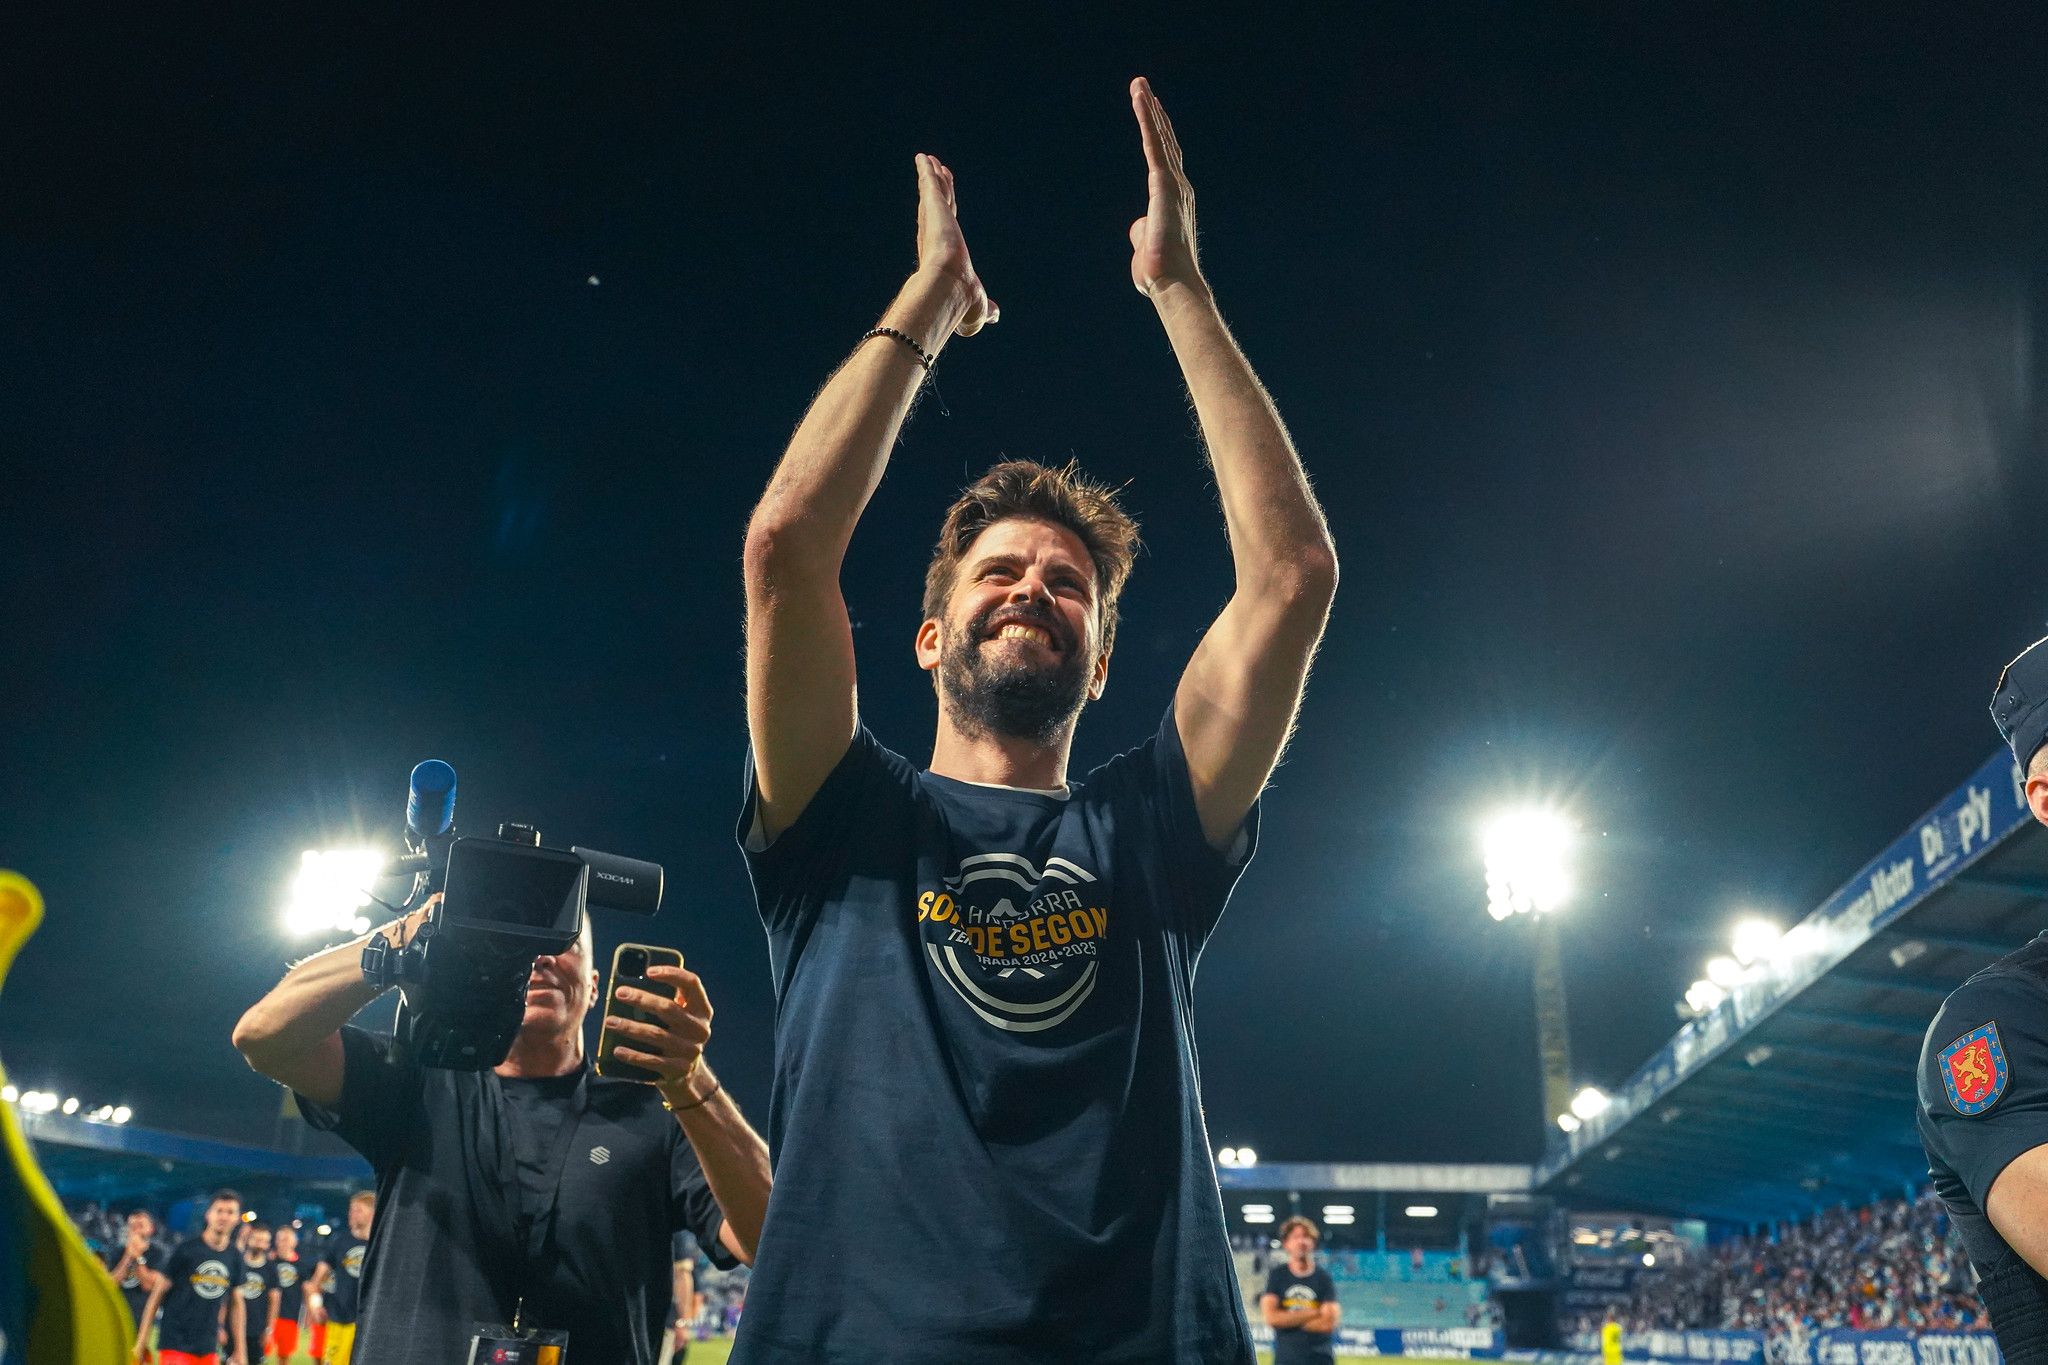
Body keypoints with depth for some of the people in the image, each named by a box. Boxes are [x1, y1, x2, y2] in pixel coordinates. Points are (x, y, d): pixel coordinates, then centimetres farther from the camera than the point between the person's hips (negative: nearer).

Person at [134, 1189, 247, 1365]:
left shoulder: (234, 1256, 6)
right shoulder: (186, 1249, -6)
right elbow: (158, 1293, -2)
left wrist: (240, 1350, 12)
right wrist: (141, 1340, -5)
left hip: (209, 1348, 4)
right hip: (175, 1344, -4)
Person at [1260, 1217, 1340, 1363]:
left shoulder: (1324, 1278, 2)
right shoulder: (1276, 1275, 2)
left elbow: (1328, 1323, -8)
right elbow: (1271, 1317, -9)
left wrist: (1288, 1320, -7)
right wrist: (1315, 1313, -8)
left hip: (1319, 1358, 0)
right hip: (1285, 1358, 0)